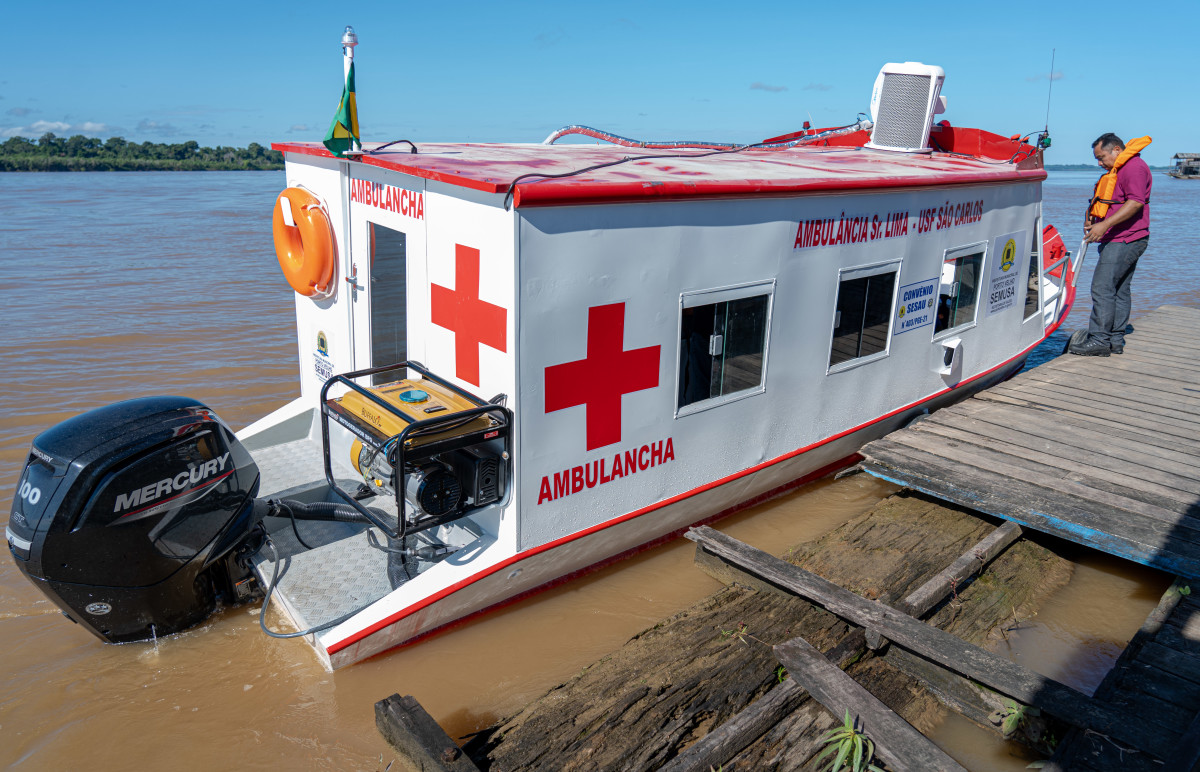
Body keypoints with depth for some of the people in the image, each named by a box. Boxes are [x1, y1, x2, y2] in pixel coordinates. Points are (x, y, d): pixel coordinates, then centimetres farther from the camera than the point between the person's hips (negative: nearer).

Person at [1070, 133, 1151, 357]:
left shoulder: (1134, 167, -11)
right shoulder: (1118, 170, 24)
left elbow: (1135, 202, -24)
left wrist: (1105, 225, -29)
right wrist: (1093, 219, 16)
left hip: (1124, 241, -11)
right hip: (1118, 241, 11)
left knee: (1102, 287, -15)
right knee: (1119, 291, 10)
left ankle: (1099, 340, -14)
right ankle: (1116, 340, 13)